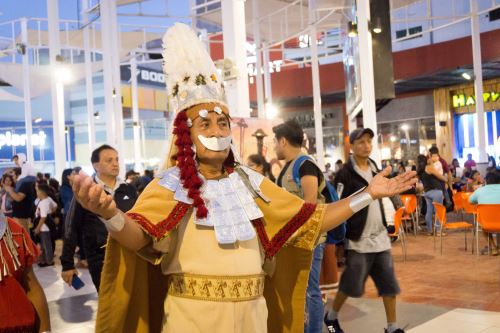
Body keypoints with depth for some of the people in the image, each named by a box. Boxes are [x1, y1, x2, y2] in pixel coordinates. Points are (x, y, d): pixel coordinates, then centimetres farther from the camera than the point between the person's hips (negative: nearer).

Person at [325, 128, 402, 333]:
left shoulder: (376, 170, 12)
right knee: (351, 284, 2)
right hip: (358, 239, -6)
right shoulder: (345, 174, -11)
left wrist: (390, 222, 16)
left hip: (380, 237, 7)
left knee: (389, 283, 7)